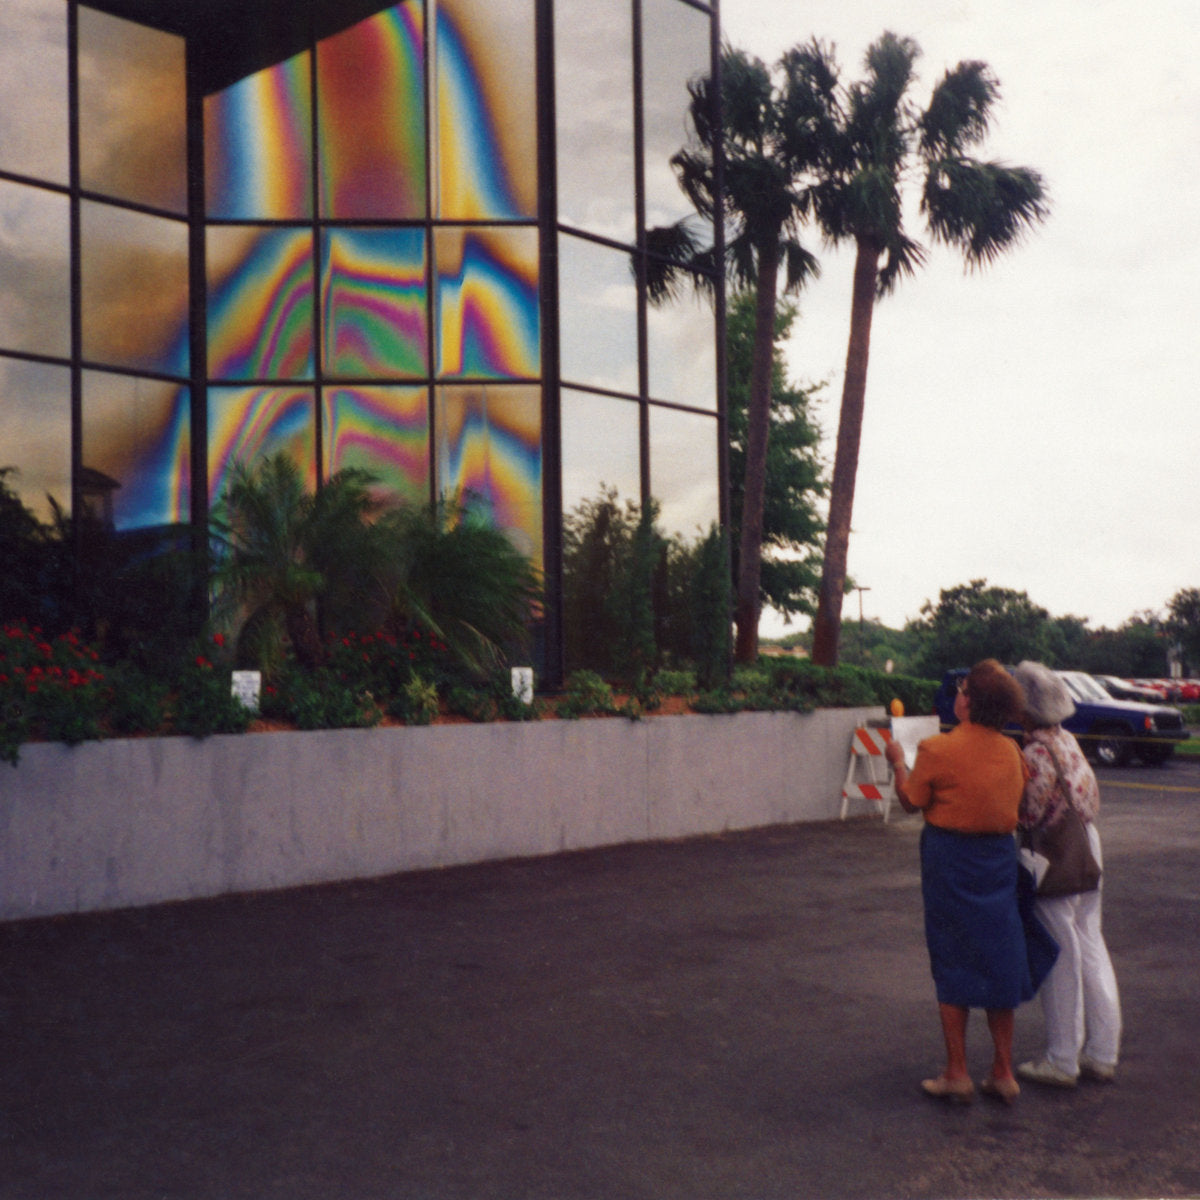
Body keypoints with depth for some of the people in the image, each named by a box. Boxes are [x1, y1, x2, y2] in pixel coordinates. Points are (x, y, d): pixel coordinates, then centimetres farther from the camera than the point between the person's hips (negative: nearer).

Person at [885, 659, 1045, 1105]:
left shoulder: (938, 750, -15)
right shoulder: (1011, 751, 0)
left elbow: (912, 801, -5)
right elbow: (1018, 799, 12)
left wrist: (898, 762, 12)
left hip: (950, 859, -4)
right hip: (999, 858, 4)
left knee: (952, 965, 6)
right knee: (1000, 963, 12)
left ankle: (957, 1073, 10)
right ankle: (1003, 1073, 18)